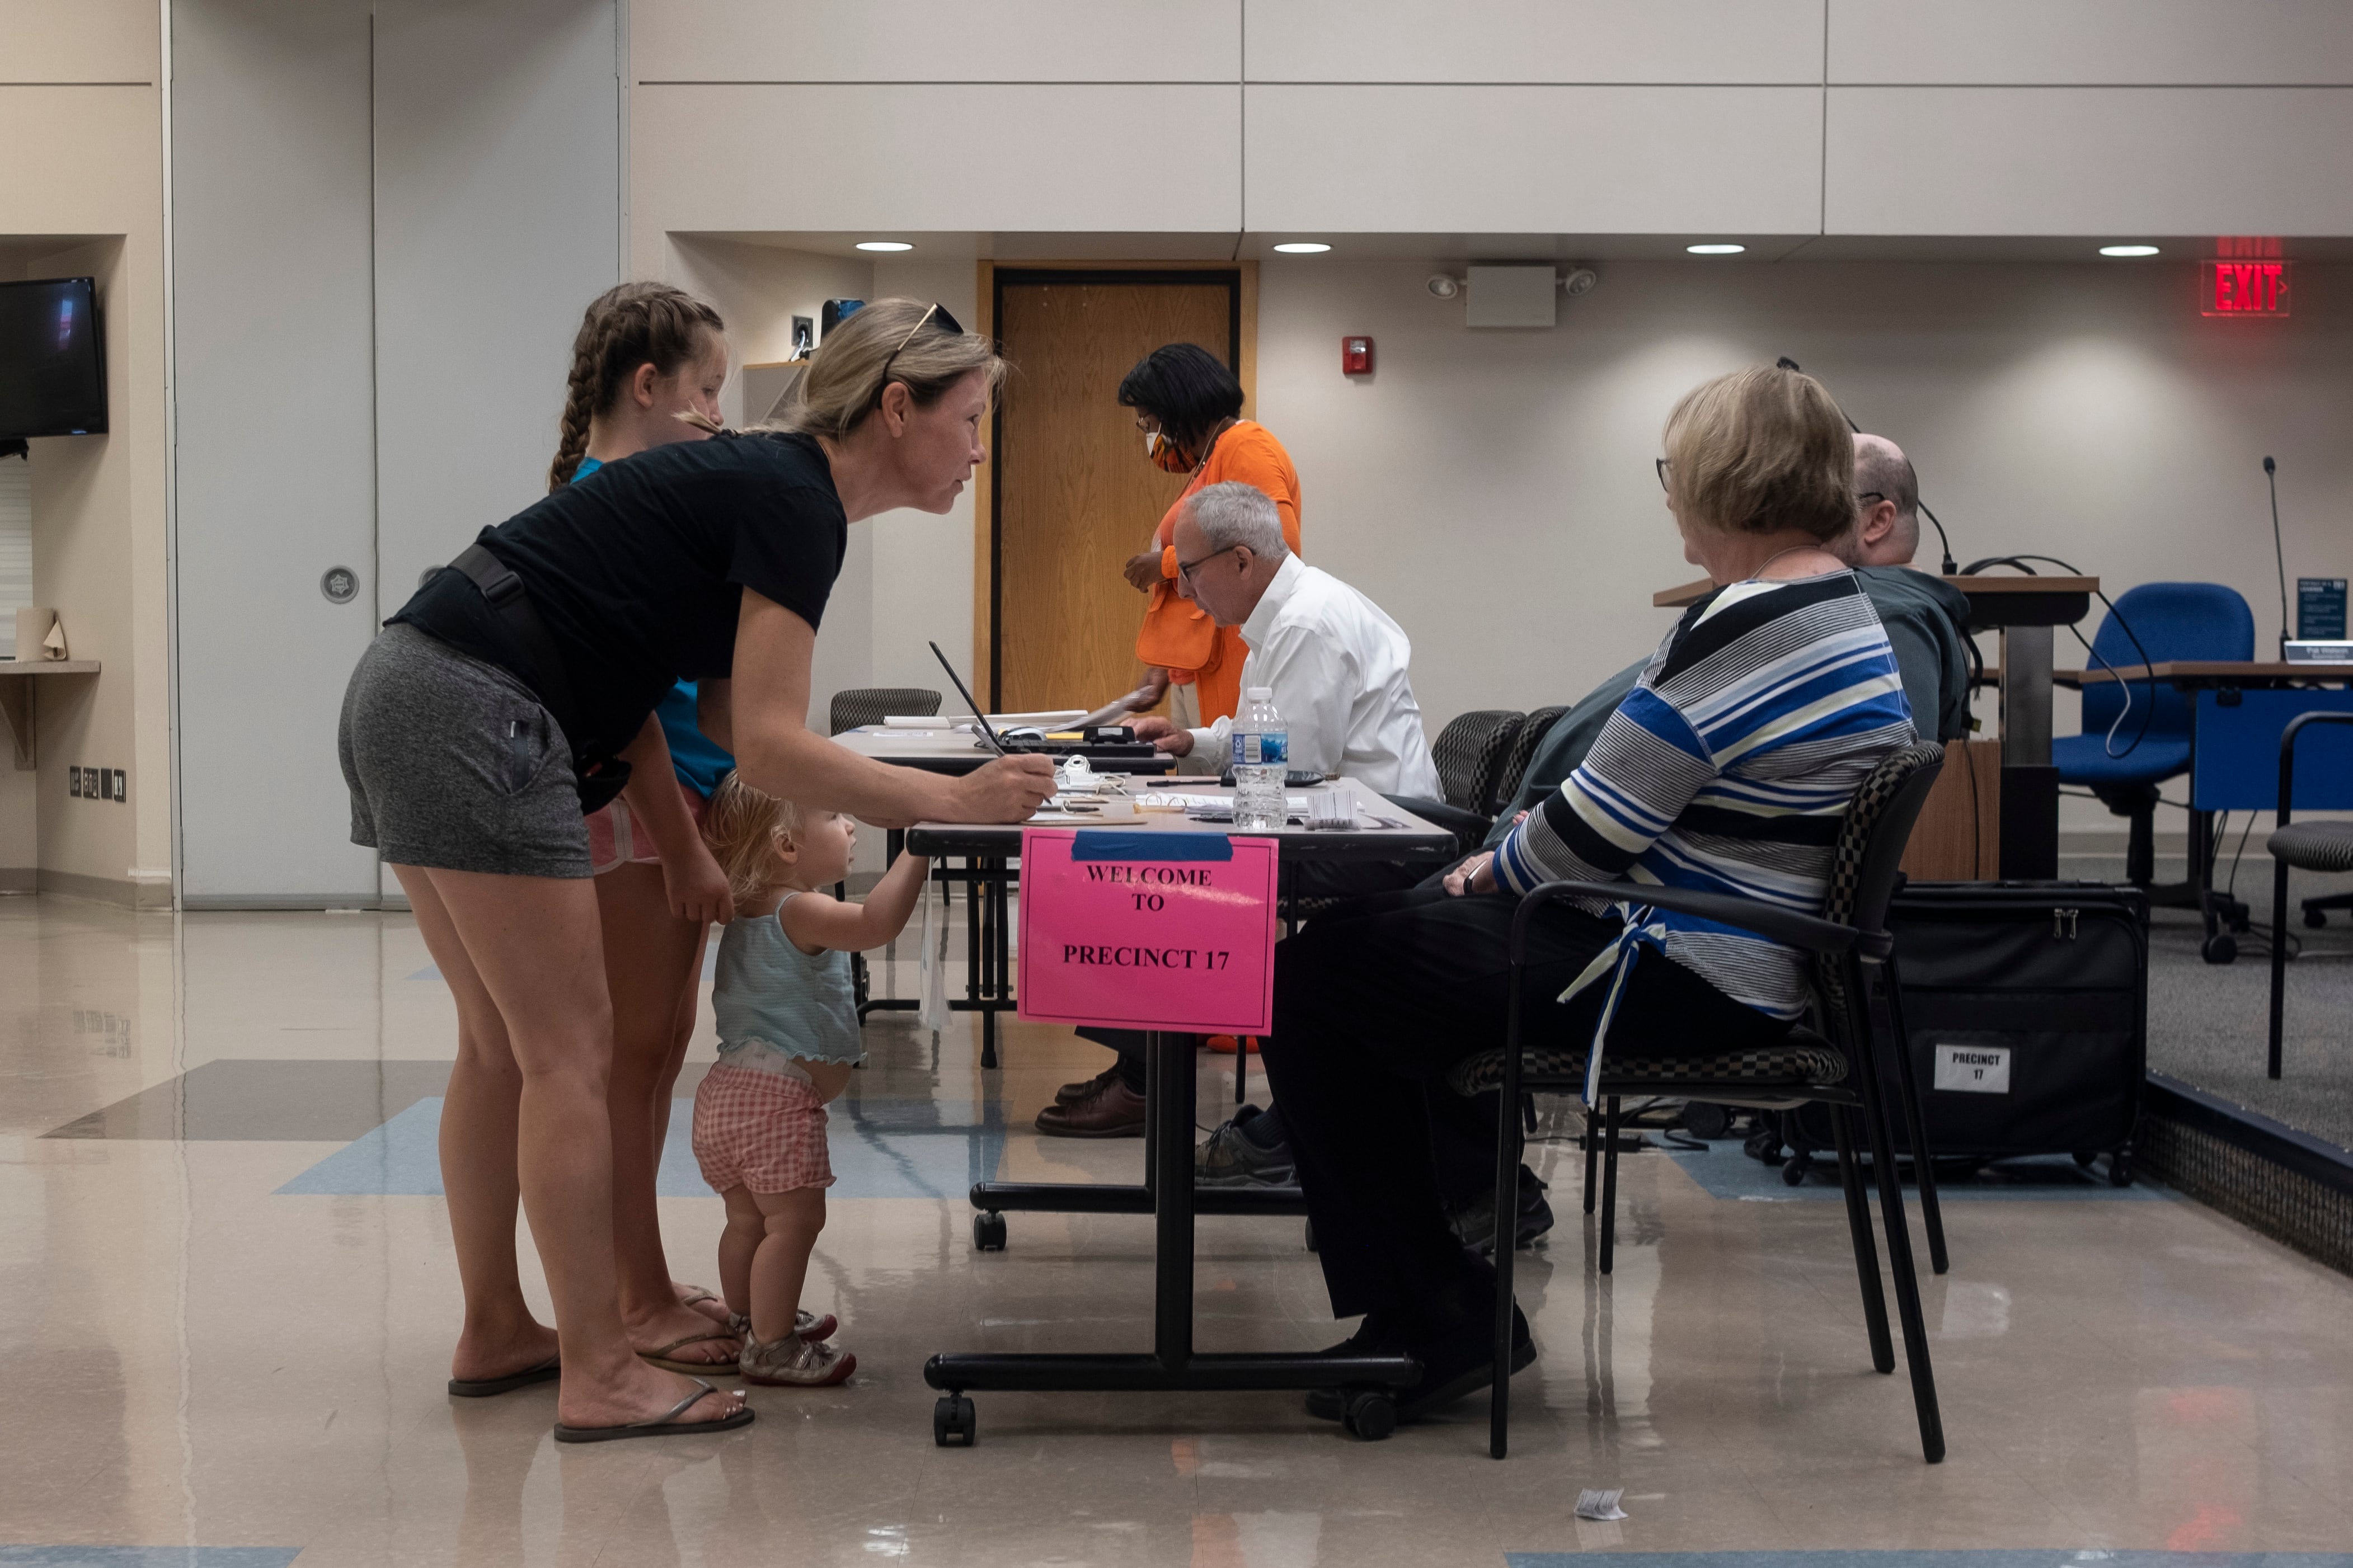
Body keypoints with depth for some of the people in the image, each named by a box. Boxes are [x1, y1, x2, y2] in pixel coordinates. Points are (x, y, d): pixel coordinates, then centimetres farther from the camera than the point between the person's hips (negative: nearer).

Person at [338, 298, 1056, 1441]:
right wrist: (954, 802, -14)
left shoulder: (764, 482, 17)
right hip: (473, 717, -10)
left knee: (502, 1043, 17)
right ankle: (598, 1377, 1)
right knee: (570, 1050, -4)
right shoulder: (794, 504, -11)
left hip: (403, 700, 10)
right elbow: (766, 746, -17)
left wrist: (684, 852, 13)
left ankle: (494, 1334, 27)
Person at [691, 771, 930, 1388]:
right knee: (794, 1220, -4)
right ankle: (771, 1345, 0)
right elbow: (877, 922, -34)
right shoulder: (798, 913, -16)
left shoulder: (747, 914, 15)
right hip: (776, 1098, -10)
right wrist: (918, 851, -32)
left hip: (729, 1090, 10)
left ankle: (751, 1319, 33)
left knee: (749, 1218, 21)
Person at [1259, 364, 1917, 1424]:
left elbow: (1594, 828, -19)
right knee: (1382, 926, 21)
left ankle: (1433, 1320, 0)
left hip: (1684, 981, -11)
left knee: (1309, 980, -8)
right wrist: (1513, 863, 12)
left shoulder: (1752, 628, -22)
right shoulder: (1846, 611, 11)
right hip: (1749, 961, 11)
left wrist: (1501, 867, 0)